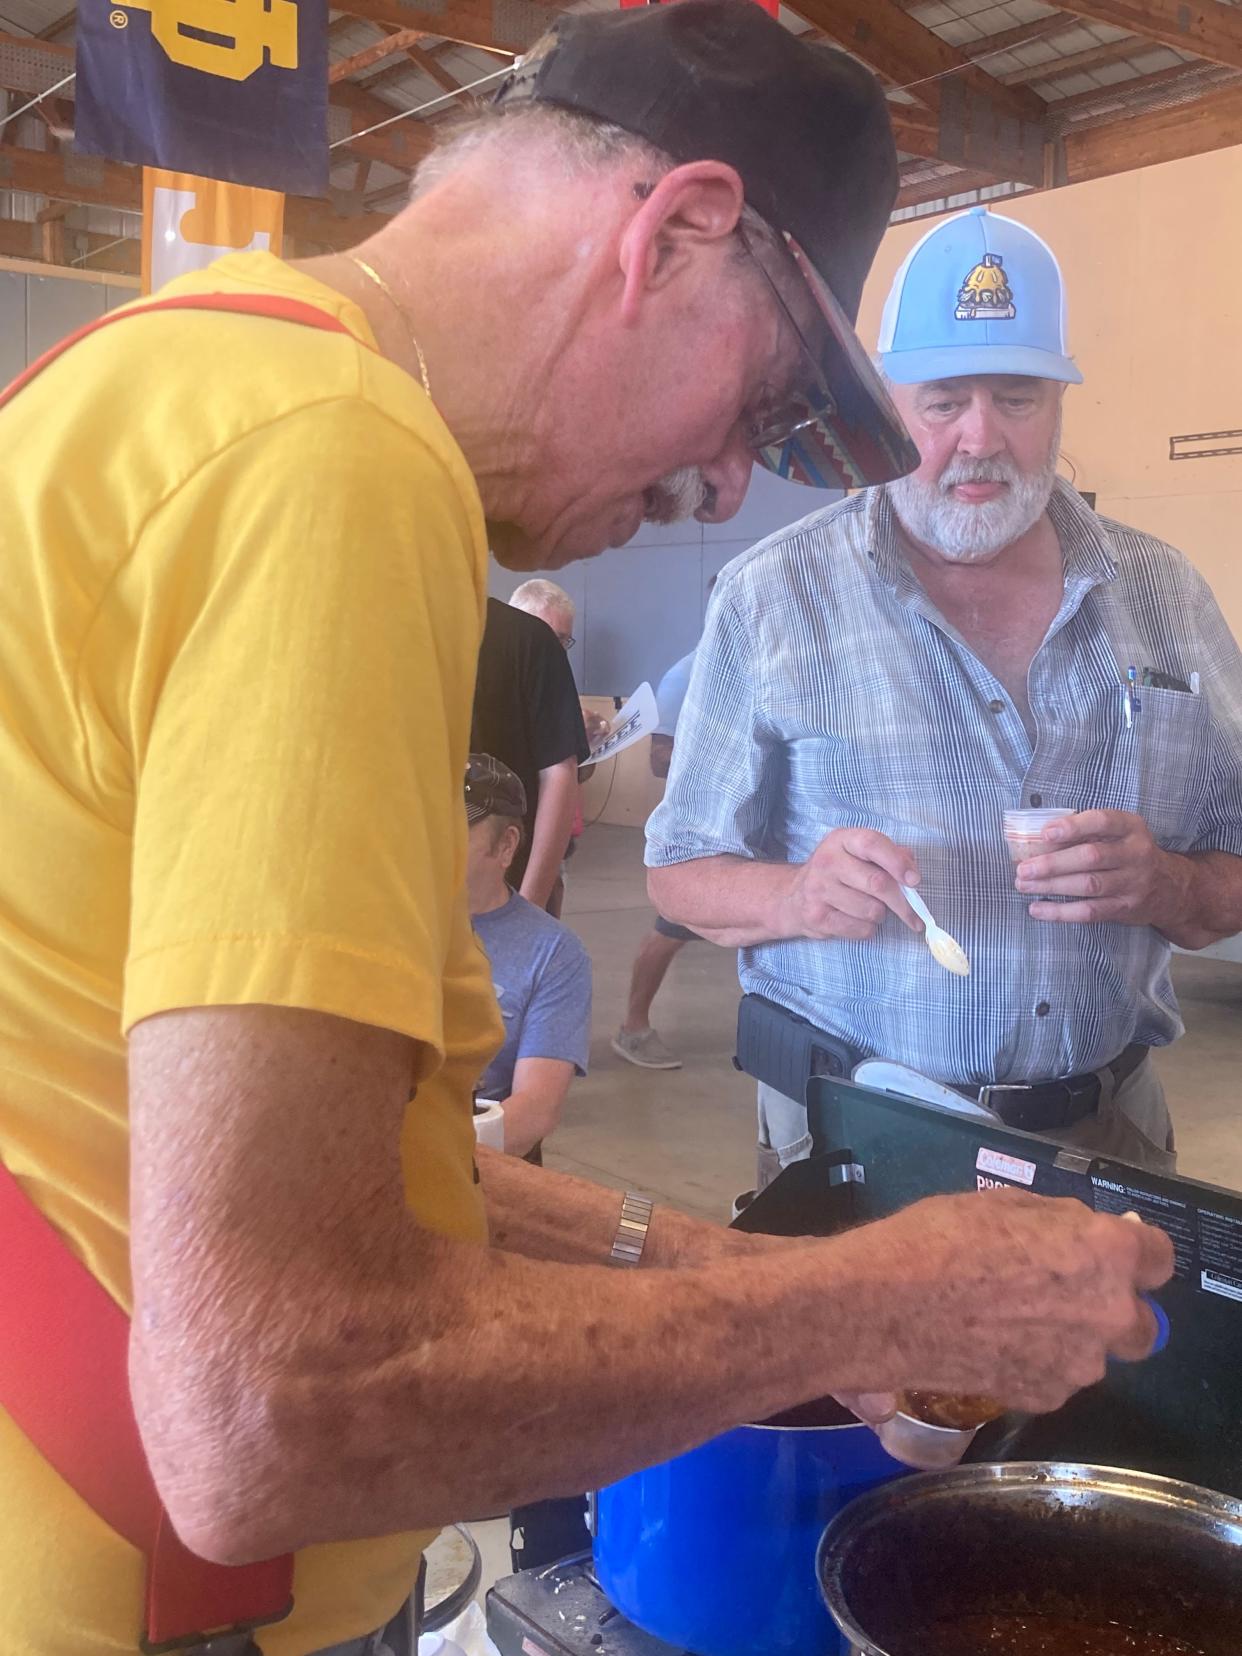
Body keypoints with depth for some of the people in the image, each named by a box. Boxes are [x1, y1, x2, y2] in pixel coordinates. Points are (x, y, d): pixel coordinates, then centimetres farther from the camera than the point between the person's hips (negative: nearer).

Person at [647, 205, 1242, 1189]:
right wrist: (799, 896, -23)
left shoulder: (1162, 593, 3)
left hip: (1105, 1130, 3)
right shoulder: (772, 599, -5)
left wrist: (1161, 885, -16)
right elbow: (681, 875, -2)